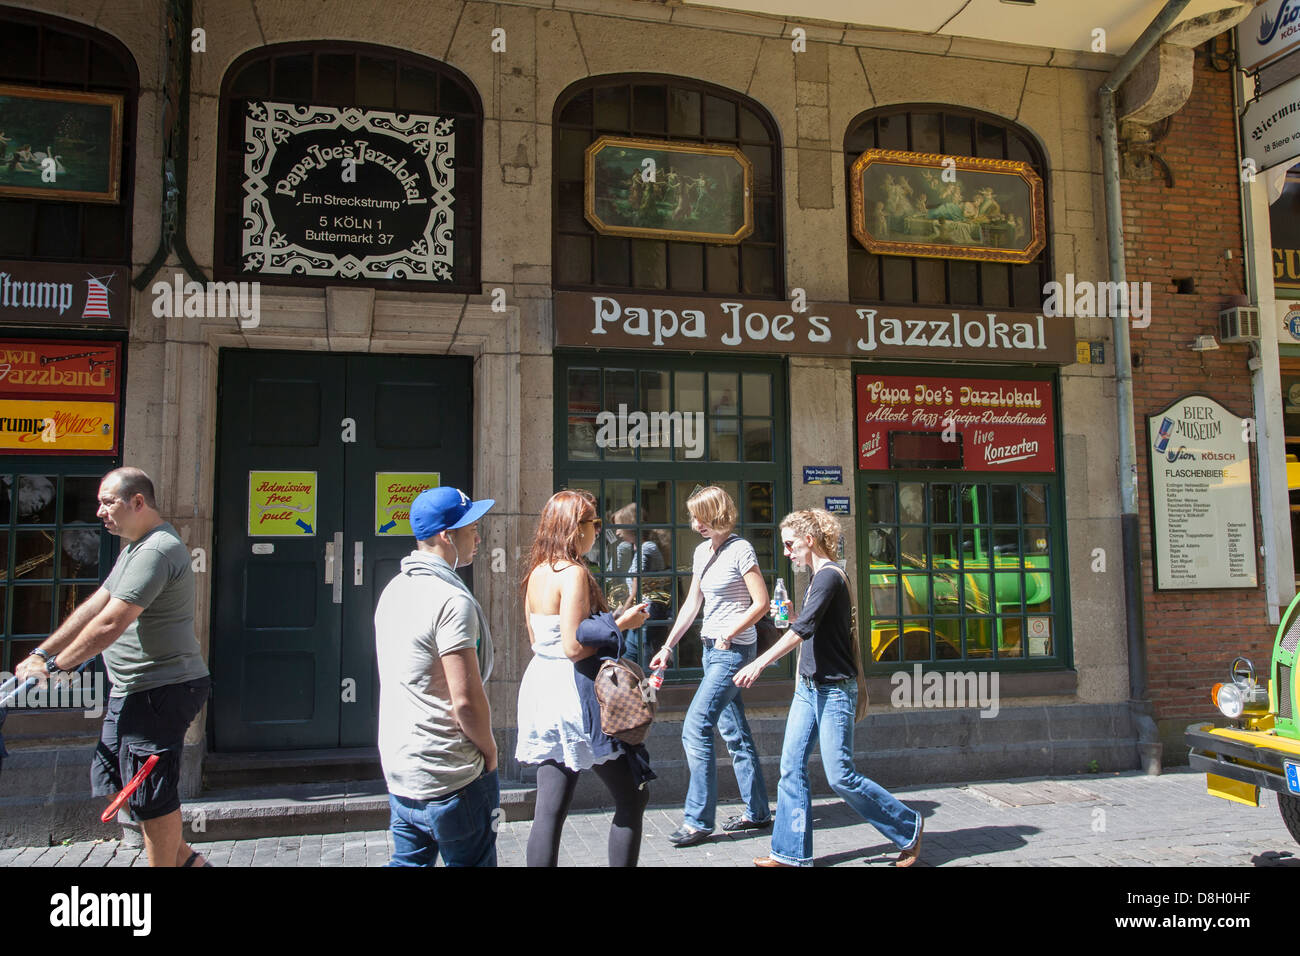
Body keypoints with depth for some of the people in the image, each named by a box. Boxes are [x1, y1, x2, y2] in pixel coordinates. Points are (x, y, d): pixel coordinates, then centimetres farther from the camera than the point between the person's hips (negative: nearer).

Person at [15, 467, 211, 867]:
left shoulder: (157, 549, -20)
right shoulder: (135, 549, 16)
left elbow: (110, 624, -24)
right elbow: (93, 608, 18)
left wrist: (54, 666, -13)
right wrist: (41, 653, 14)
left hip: (160, 692, -11)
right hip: (132, 691, 11)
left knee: (150, 796, -2)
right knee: (113, 781, 18)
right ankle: (183, 857, 27)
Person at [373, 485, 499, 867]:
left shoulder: (394, 589, 8)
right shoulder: (452, 600, -21)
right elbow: (466, 701, -24)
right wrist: (490, 750, -6)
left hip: (399, 770, 9)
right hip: (449, 779, -8)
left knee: (408, 860, 19)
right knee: (471, 860, 7)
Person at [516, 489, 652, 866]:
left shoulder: (536, 573, 10)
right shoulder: (573, 573, -16)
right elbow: (574, 647, -21)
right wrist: (621, 623, -9)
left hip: (540, 684, 8)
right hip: (573, 691, -8)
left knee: (550, 809, 10)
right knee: (632, 797, 7)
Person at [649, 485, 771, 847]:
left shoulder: (740, 550, -12)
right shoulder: (702, 551, 11)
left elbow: (761, 603, -13)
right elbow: (692, 604, 15)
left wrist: (728, 636, -14)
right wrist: (668, 647, 12)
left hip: (733, 650, -8)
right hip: (712, 649, 8)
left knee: (695, 729, -11)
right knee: (734, 732, 13)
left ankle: (698, 821, -3)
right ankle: (757, 812, 23)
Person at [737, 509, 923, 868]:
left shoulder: (829, 576, -17)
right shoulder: (819, 577, 14)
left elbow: (802, 630, -26)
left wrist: (758, 664, -28)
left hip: (834, 690, -9)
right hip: (809, 688, 9)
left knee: (840, 776, -3)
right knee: (792, 768, 6)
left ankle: (908, 828, 15)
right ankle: (792, 852, 13)